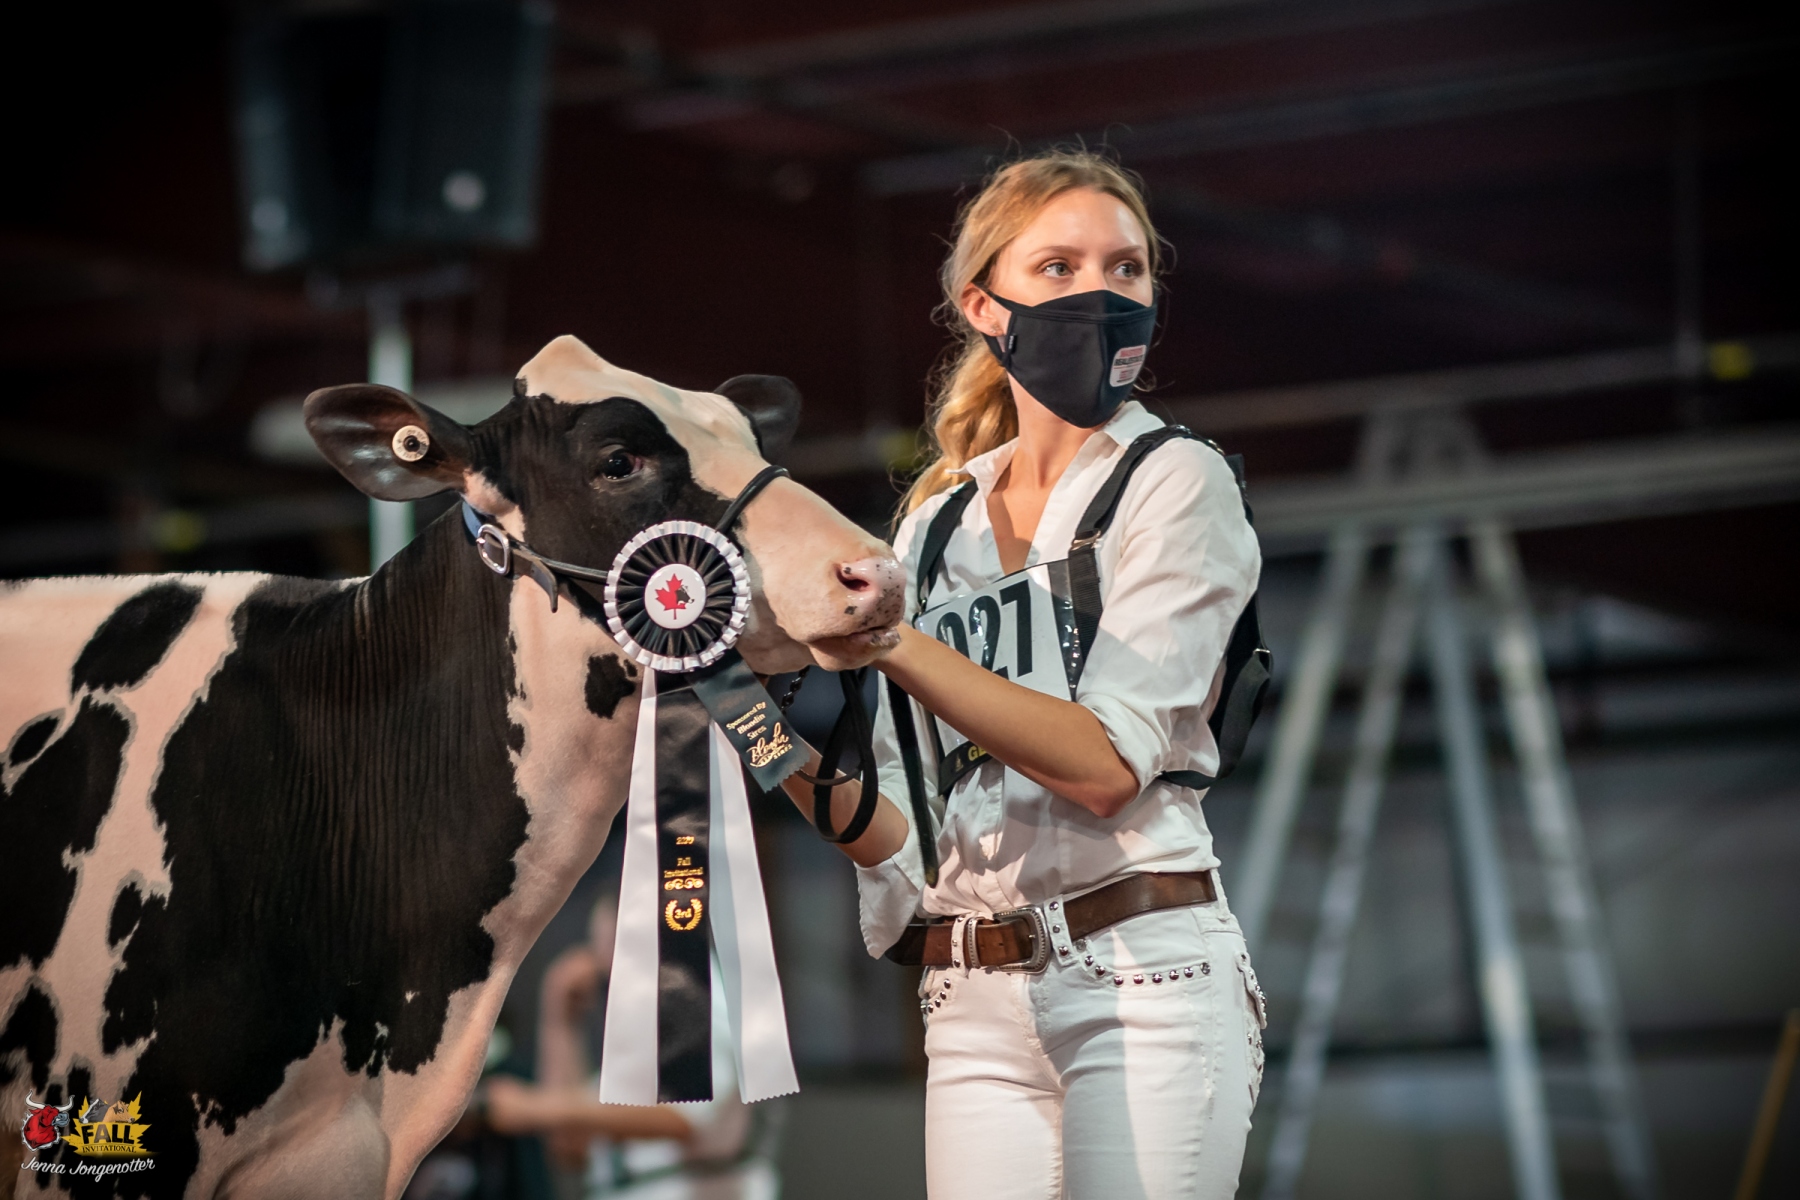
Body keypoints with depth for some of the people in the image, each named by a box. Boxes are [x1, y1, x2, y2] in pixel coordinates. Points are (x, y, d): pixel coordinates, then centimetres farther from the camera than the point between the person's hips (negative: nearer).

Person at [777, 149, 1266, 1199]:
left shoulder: (1175, 483, 0)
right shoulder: (937, 522, 13)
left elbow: (1107, 762, -14)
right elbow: (900, 832, 10)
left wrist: (894, 641, -18)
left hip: (1144, 981, -4)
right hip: (972, 1007, 4)